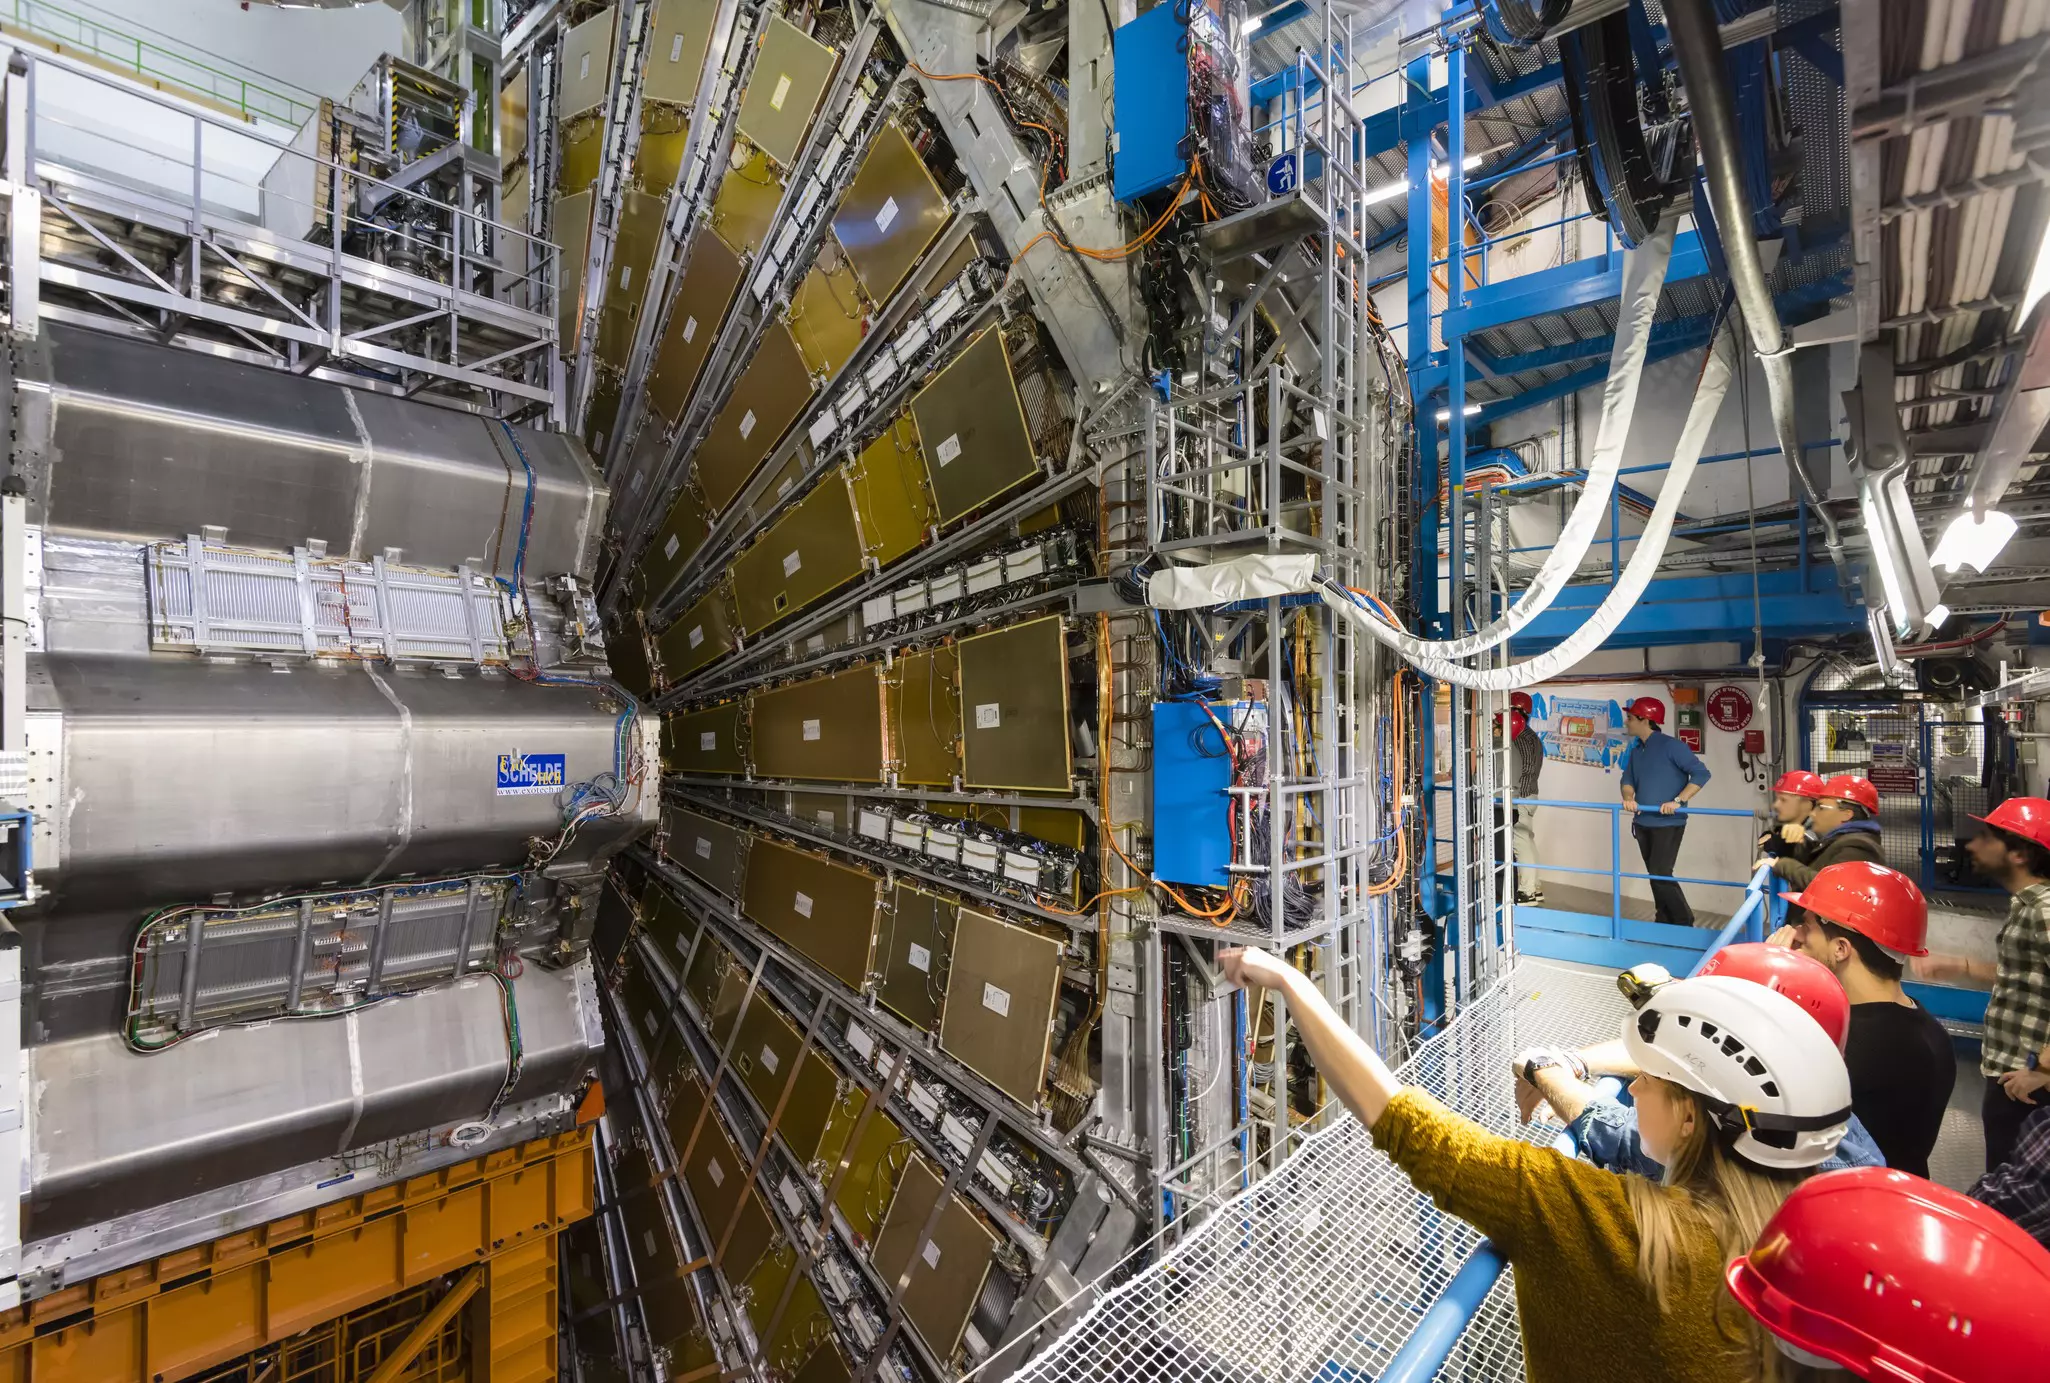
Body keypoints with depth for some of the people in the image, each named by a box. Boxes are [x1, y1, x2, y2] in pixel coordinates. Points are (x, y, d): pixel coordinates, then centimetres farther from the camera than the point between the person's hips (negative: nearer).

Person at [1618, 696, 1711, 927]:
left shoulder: (1670, 745, -14)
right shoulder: (1636, 751, 9)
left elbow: (1701, 773, -18)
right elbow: (1628, 779, 12)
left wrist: (1677, 801, -25)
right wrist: (1628, 797, -10)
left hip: (1668, 823, -7)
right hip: (1643, 824, 7)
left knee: (1661, 875, -9)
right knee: (1654, 876, 14)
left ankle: (1684, 924, 7)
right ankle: (1665, 922, 25)